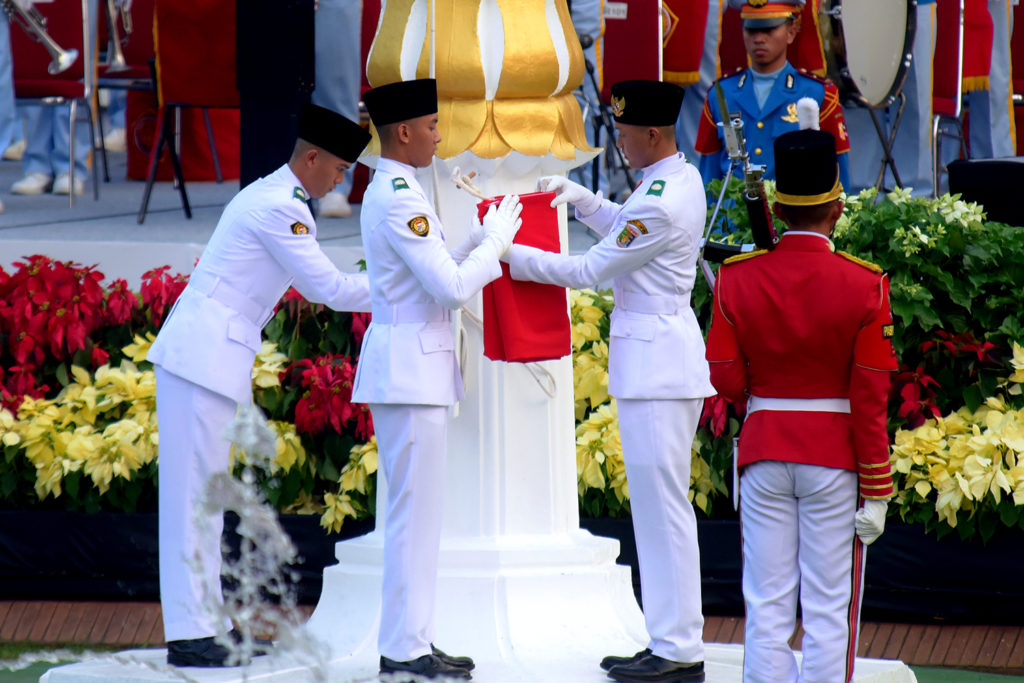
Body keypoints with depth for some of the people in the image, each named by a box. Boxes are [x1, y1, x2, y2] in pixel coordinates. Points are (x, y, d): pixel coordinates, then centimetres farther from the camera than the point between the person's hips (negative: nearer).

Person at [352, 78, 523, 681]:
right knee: (416, 511, -8)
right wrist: (496, 241, -6)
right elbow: (451, 288, -20)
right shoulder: (400, 199, -16)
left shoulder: (391, 191, 16)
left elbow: (438, 278, 20)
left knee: (417, 510, 13)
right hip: (410, 366, -11)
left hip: (413, 367, 11)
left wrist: (487, 239, 11)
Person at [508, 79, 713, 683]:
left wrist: (509, 255, -7)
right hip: (667, 359, 11)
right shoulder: (683, 179, 11)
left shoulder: (660, 204, -20)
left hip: (656, 362, -11)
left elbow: (586, 271, -15)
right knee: (659, 507, 14)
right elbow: (628, 231, 30)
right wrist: (582, 199, 17)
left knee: (663, 507, -8)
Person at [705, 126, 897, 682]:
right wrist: (875, 491, -4)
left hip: (763, 453, 2)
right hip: (835, 459, -2)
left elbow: (726, 381, -2)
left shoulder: (737, 280, -4)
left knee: (767, 607, 6)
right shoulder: (863, 286, -10)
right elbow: (870, 399, -9)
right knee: (829, 611, 2)